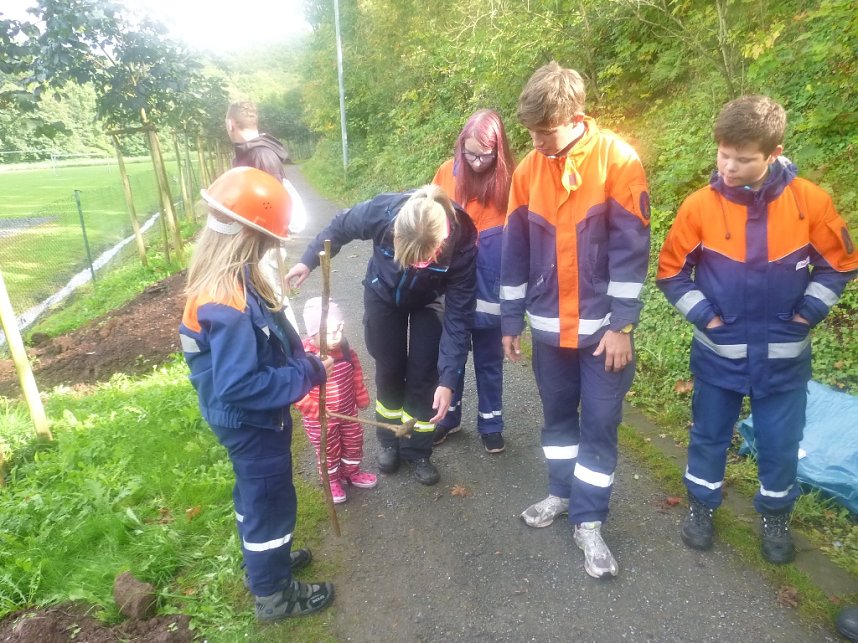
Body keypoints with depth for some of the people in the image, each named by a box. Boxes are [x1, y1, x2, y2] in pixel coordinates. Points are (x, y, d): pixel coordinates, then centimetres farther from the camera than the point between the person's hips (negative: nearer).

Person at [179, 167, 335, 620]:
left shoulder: (230, 281, -3)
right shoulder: (227, 304, -34)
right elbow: (238, 385, -34)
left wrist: (300, 359, -2)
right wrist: (307, 374, -26)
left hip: (251, 418, 9)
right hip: (251, 422, -9)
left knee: (257, 494, 27)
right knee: (271, 500, 11)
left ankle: (266, 560, 51)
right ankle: (274, 594, 33)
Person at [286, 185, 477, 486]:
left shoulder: (461, 243, -38)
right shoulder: (381, 212, -38)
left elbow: (457, 316, -29)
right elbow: (340, 227, -13)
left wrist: (448, 380, -32)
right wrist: (309, 260, -3)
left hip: (429, 302, 0)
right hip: (383, 295, 1)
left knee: (423, 375, -1)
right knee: (389, 370, 7)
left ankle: (417, 451, 20)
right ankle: (389, 441, 29)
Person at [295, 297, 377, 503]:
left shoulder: (347, 352, -11)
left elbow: (356, 378, 4)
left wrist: (362, 399, 10)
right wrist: (317, 410, -29)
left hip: (348, 412, 5)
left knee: (354, 443, 22)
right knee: (328, 451, 16)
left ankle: (351, 472, 48)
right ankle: (331, 480, 41)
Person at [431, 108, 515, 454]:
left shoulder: (508, 181, -9)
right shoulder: (448, 172, -4)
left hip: (489, 288, -2)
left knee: (489, 359, 13)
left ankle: (490, 423, 31)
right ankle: (448, 416, 36)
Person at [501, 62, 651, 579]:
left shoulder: (619, 161, -11)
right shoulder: (529, 169, 1)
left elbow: (631, 250, -11)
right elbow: (516, 252, 6)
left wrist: (622, 326, -13)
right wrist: (511, 321, 7)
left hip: (602, 328, -4)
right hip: (549, 327, 4)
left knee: (600, 424, 5)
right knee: (558, 414, 17)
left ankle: (590, 522, 19)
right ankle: (563, 493, 36)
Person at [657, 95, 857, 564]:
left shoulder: (809, 202, -10)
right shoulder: (699, 206, -12)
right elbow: (671, 271, -2)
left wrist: (806, 313, -5)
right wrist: (704, 315, -8)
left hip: (783, 355, 1)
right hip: (718, 353, 0)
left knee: (780, 444, 13)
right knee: (709, 435, 14)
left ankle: (775, 516, 37)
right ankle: (701, 506, 36)